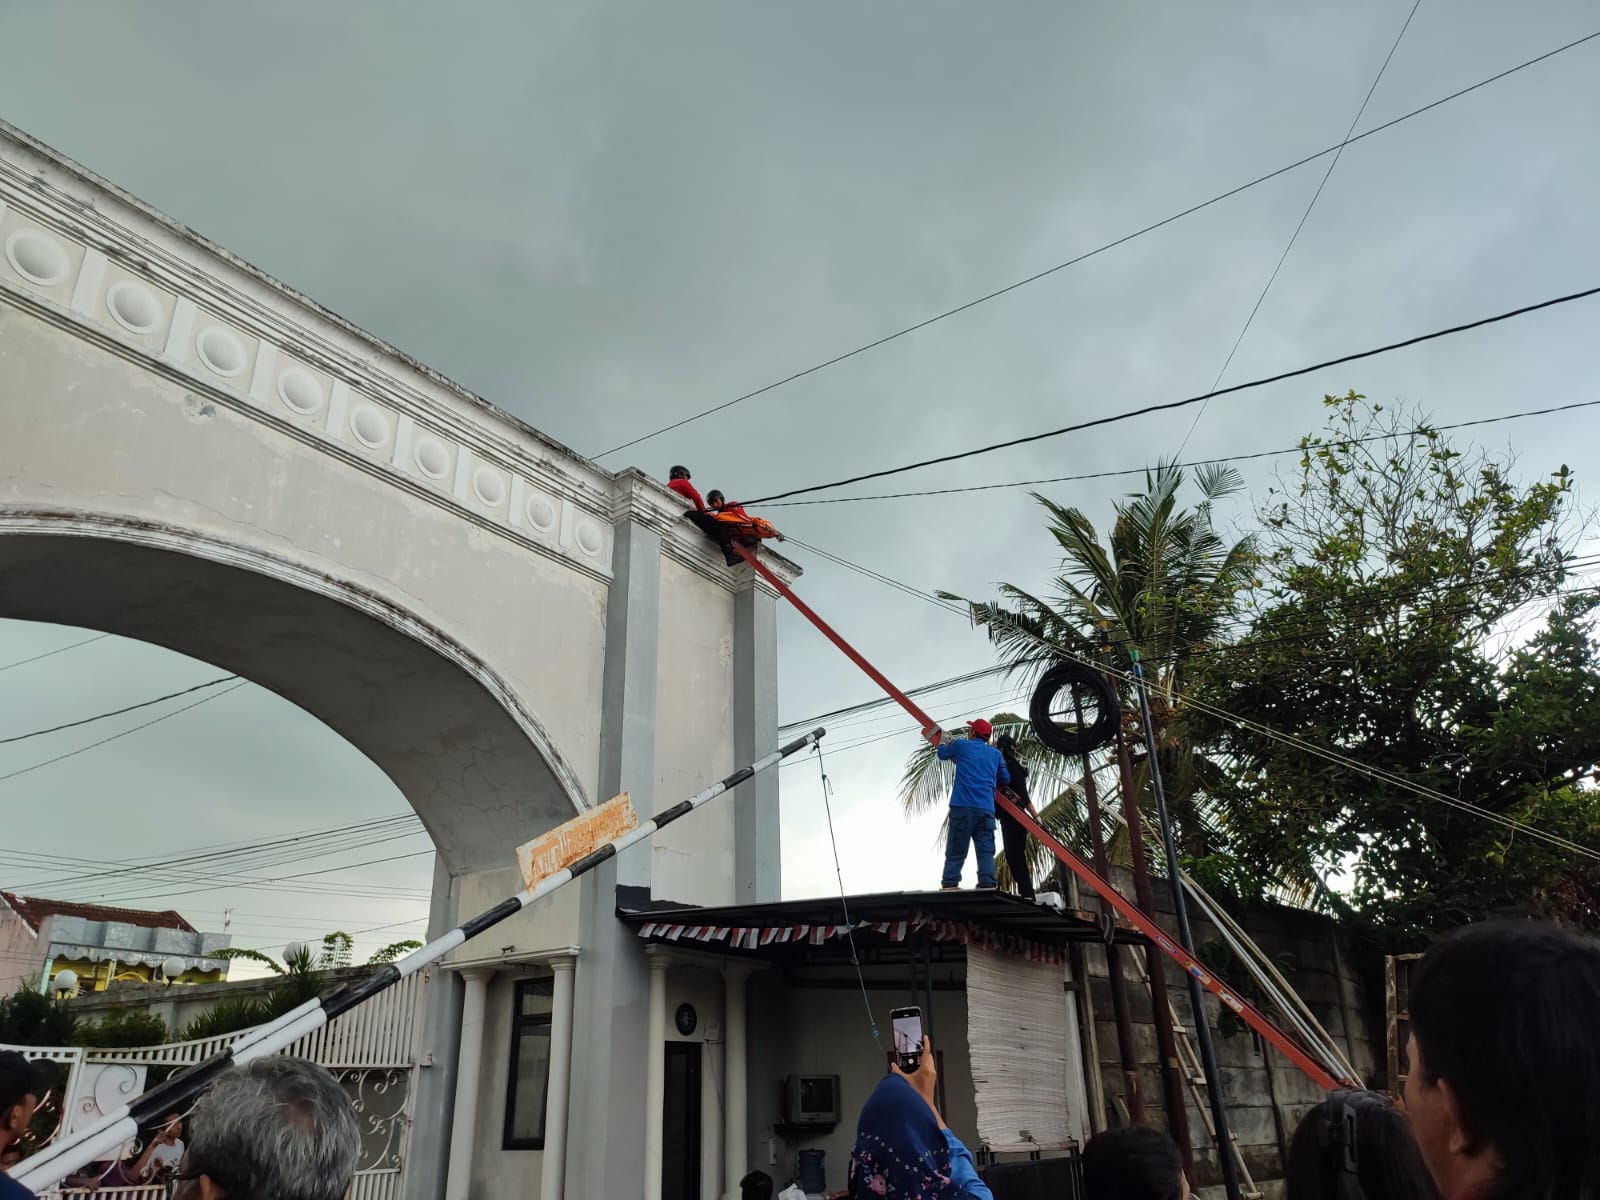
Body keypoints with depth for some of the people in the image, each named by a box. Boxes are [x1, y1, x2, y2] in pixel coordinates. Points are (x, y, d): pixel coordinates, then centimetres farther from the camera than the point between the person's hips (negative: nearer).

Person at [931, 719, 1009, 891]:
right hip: (986, 808, 2)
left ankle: (950, 884, -5)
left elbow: (942, 754, 29)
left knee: (956, 849, 0)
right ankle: (987, 884, -11)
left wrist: (942, 740, 50)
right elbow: (1005, 779, 22)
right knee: (986, 850, 0)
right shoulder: (995, 753, 18)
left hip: (962, 806, -2)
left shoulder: (961, 745, 11)